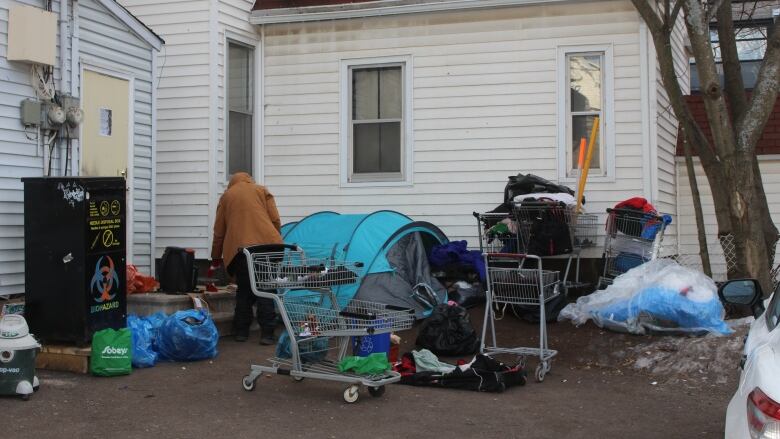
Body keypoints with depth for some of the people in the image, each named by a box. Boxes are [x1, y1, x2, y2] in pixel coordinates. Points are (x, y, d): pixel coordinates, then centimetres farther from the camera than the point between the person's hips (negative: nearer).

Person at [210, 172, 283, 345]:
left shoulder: (226, 196, 19)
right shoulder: (261, 190, 17)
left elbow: (219, 231, 19)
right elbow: (275, 220, 7)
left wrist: (216, 258, 27)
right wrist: (275, 240, 20)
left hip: (239, 248, 1)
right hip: (266, 244, -1)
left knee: (244, 290, 12)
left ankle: (241, 331, 14)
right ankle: (266, 333, -2)